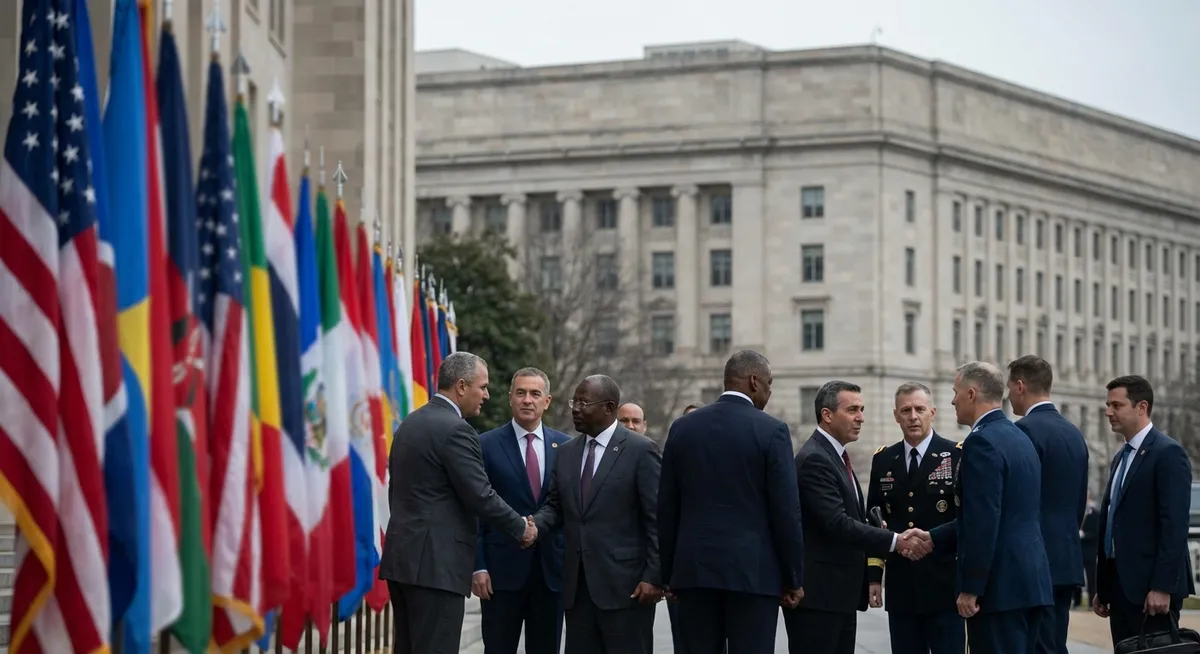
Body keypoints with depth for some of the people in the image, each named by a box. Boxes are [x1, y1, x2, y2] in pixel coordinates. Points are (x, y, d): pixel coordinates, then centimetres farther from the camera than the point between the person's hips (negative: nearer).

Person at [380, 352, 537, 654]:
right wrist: (521, 527, -1)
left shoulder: (409, 424, 15)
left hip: (402, 557, 9)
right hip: (436, 562, -9)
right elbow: (480, 496, -15)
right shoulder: (455, 429, -13)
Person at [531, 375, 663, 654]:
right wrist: (534, 524, -5)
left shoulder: (640, 450, -5)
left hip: (625, 585, -6)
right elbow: (555, 506, 17)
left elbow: (657, 520, -8)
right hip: (577, 586, 6)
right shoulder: (566, 453, 14)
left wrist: (653, 577, -13)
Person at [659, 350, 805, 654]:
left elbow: (666, 507, 9)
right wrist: (794, 578, 0)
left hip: (694, 569, 4)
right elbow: (786, 511, -8)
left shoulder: (683, 427, 7)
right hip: (753, 572, -4)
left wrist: (669, 572, 16)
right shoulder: (771, 431, -6)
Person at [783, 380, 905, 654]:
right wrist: (894, 541, -22)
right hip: (817, 594, -10)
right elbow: (837, 523, -22)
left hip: (840, 594, 10)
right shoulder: (814, 459, -14)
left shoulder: (835, 457, 18)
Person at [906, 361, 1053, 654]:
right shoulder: (1019, 438, 17)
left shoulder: (982, 441, -14)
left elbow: (983, 522, -20)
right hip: (1030, 578, 10)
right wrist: (934, 538, 21)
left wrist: (970, 588, -17)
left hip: (999, 584, -10)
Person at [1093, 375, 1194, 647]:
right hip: (1121, 584, 8)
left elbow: (1175, 525, -16)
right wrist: (1103, 588, 17)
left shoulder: (1168, 453, -9)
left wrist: (1162, 587, -21)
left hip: (1151, 589, -8)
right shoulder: (1121, 457, 18)